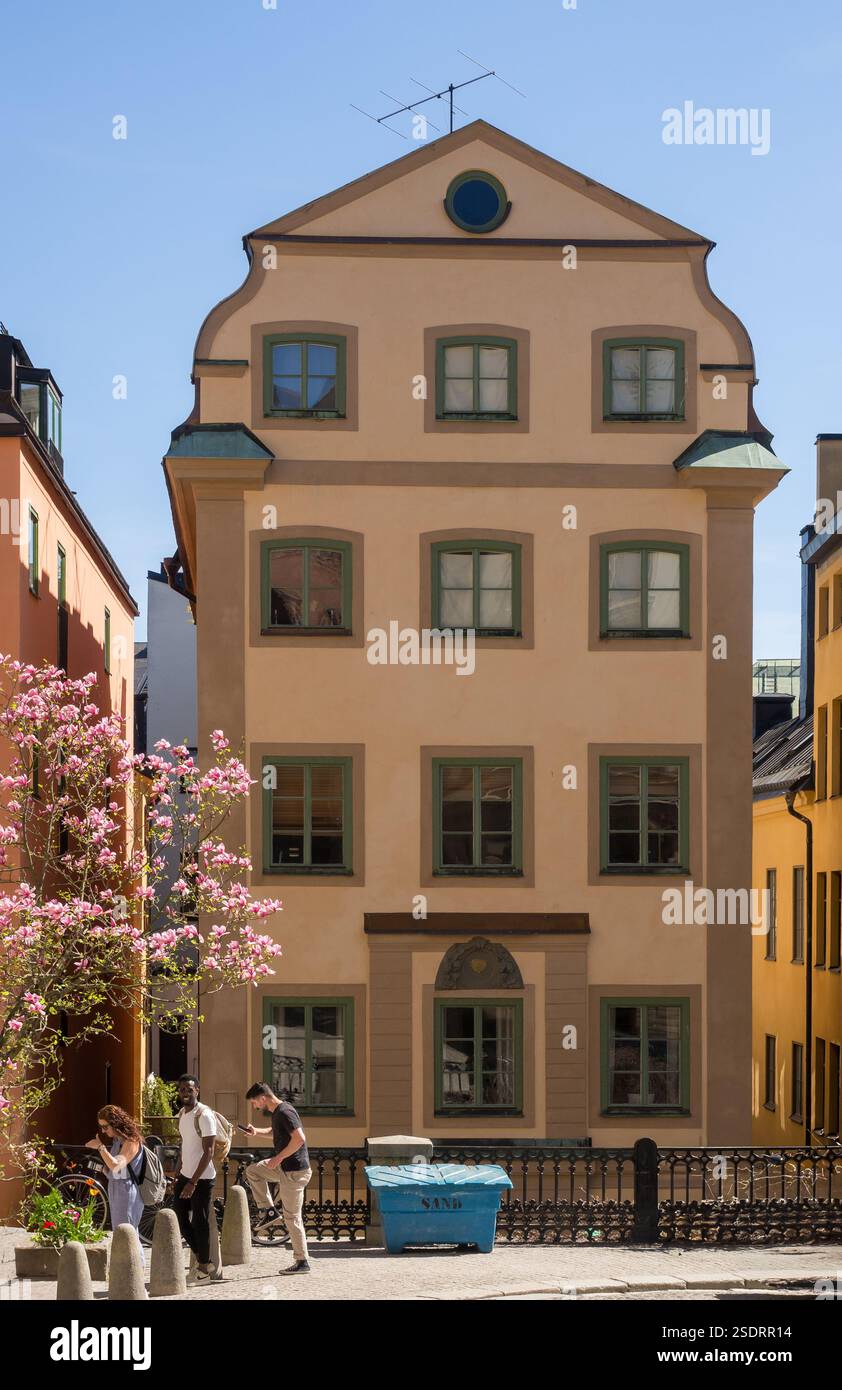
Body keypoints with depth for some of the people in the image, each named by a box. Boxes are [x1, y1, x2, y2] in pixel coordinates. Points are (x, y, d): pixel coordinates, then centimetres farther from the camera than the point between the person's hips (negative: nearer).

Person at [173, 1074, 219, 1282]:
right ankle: (203, 1261, 23)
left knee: (200, 1223, 0)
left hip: (202, 1178, -8)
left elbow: (208, 1151, -20)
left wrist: (193, 1182, -23)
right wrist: (178, 1175, 18)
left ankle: (204, 1264, 16)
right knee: (180, 1218, 10)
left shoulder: (204, 1115, -17)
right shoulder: (182, 1114, 10)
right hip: (185, 1176, 8)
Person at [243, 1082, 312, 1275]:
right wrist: (256, 1132, 13)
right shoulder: (276, 1112, 10)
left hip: (294, 1171, -10)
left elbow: (299, 1138, -29)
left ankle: (302, 1262, 3)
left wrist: (278, 1158, -21)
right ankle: (269, 1211, 18)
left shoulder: (284, 1112, -20)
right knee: (252, 1170, 21)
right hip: (283, 1167, 10)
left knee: (292, 1217, -4)